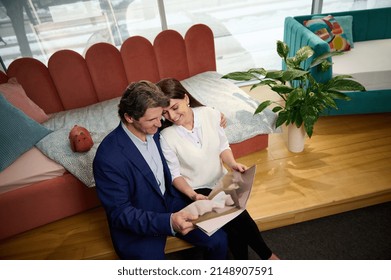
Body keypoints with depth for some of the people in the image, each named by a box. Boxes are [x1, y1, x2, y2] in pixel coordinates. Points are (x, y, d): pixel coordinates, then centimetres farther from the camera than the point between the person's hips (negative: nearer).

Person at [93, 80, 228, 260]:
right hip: (138, 227, -4)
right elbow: (119, 213, -22)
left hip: (171, 204, 5)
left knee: (219, 240, -1)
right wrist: (168, 222, -35)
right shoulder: (108, 157, -27)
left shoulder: (153, 130, -9)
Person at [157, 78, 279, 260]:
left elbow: (223, 146, 2)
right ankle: (266, 255, 11)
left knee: (235, 227, -18)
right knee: (239, 219, -20)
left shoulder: (211, 115, -11)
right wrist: (192, 195, -24)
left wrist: (233, 164, -16)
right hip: (197, 190, -2)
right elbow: (175, 174, -10)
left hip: (221, 181, 3)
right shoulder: (166, 137, -19)